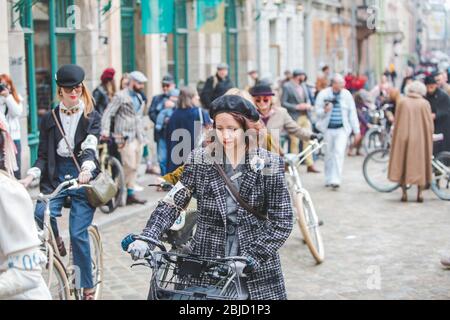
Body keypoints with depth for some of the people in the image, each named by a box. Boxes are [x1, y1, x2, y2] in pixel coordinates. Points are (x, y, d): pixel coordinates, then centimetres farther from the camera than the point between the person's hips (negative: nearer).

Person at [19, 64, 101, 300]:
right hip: (56, 175, 2)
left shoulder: (91, 116, 3)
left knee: (78, 234, -6)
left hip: (82, 176, -2)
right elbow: (43, 155, 6)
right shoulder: (50, 118, 9)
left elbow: (90, 146, -12)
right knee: (41, 213, -27)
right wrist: (30, 176, -13)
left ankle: (88, 287, 9)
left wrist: (86, 169, -33)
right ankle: (56, 242, 7)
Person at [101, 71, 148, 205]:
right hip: (126, 137, -8)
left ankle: (130, 194, 12)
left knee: (135, 167, 7)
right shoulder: (120, 96, -6)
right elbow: (107, 114, -11)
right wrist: (105, 131, -22)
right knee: (129, 166, -13)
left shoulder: (139, 97, 20)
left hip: (138, 137, 8)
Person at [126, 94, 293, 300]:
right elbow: (172, 204, -5)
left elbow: (282, 223, -8)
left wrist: (248, 258, -18)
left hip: (257, 271, 0)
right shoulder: (200, 160, -2)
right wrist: (146, 239, -19)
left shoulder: (269, 165, -6)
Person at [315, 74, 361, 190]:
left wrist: (357, 130, 8)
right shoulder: (323, 94, 1)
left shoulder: (347, 94, 4)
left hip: (342, 129, 0)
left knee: (339, 153, -14)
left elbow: (352, 113, 8)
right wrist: (325, 110, -20)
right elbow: (317, 111, 3)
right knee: (329, 154, 7)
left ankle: (336, 180, -14)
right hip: (328, 129, 0)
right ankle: (328, 179, 23)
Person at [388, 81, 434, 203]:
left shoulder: (402, 102, 0)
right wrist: (429, 137, 12)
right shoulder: (425, 103, -2)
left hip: (404, 137, 1)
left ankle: (404, 193, 9)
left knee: (403, 164, 9)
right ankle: (420, 194, 8)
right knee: (420, 164, 9)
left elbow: (396, 122, 3)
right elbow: (430, 124, -1)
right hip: (420, 138, 0)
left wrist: (396, 135, 13)